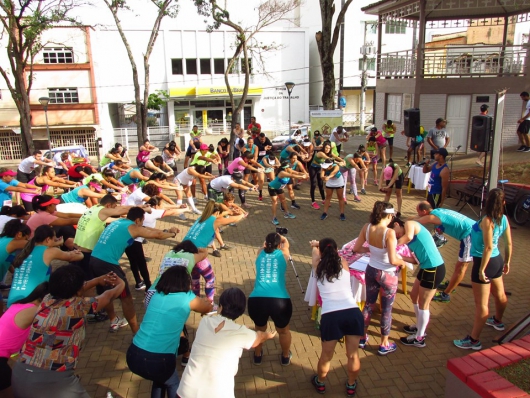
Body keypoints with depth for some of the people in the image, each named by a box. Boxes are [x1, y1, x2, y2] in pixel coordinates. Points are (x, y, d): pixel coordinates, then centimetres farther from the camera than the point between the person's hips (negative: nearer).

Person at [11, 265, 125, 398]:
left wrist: (98, 280, 38)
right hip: (54, 380, -6)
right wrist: (121, 284, 31)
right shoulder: (79, 305, -8)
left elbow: (68, 288, 27)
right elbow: (109, 295, 11)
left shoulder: (47, 299, 5)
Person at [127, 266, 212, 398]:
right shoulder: (188, 298, -3)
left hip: (134, 355, 4)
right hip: (159, 360, -4)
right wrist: (206, 303, 41)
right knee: (173, 384, 28)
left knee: (160, 378, 34)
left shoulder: (156, 295, 10)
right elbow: (208, 308, 17)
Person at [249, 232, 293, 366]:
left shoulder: (260, 253, 19)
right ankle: (285, 357, 48)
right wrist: (280, 237, 61)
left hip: (256, 300, 2)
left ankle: (257, 356, 50)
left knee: (259, 329, 32)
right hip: (280, 301, -1)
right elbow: (286, 243, 41)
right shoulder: (283, 254, 16)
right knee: (283, 330, 28)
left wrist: (269, 240, 64)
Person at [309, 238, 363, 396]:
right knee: (353, 355, 18)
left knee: (326, 355, 19)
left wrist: (316, 245, 58)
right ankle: (351, 386, 39)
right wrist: (330, 247, 57)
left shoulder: (318, 267, 13)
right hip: (353, 312, 1)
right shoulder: (343, 264, 13)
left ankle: (320, 383, 42)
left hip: (330, 316, -1)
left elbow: (315, 253, 37)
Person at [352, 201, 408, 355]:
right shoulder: (389, 233, -28)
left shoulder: (367, 228, -12)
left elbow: (356, 248, -3)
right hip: (387, 275, -5)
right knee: (386, 310, 15)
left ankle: (362, 338, 39)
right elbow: (392, 260, -27)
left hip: (371, 271, 5)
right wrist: (402, 262, -7)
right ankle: (384, 345, 32)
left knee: (369, 304, 24)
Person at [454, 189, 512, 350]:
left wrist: (481, 270, -20)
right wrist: (507, 262, 19)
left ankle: (474, 340, 6)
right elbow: (509, 244, 7)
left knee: (481, 303, -2)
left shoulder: (487, 220, -22)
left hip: (485, 262, -8)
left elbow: (488, 247, -25)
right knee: (499, 294, 29)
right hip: (497, 260, 9)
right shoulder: (503, 219, 0)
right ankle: (497, 321, 55)